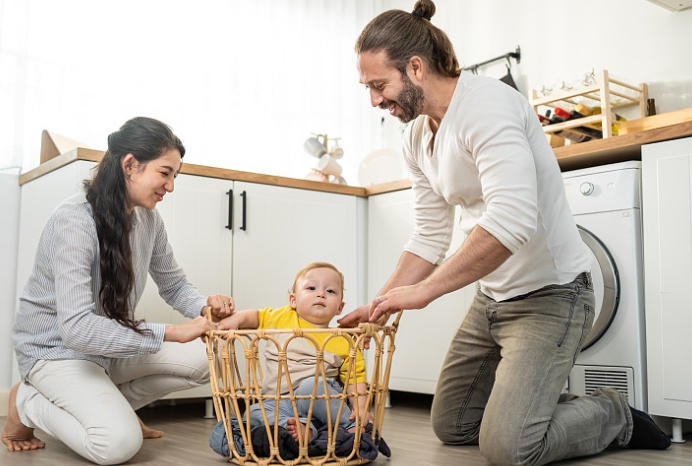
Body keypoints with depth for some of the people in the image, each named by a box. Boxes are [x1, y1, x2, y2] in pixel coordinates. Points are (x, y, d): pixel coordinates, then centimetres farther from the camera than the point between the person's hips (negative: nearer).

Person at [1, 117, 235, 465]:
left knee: (204, 358, -13)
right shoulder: (74, 220, -28)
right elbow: (77, 328, -35)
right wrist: (170, 333, -37)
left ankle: (112, 405, 8)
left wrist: (205, 307, -17)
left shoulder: (148, 218, -6)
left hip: (109, 345, 7)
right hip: (55, 349, -6)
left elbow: (173, 284, 6)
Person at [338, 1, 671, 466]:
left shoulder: (486, 104, -23)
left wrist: (423, 290, -33)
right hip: (493, 297, 9)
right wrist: (379, 306, -2)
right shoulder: (417, 136, 5)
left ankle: (615, 414, 11)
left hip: (550, 292, -9)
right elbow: (430, 237, 8)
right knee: (451, 426, 12)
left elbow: (512, 221, -36)